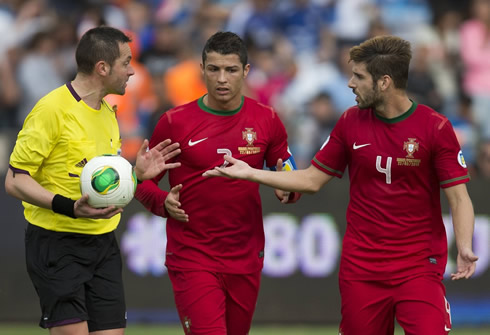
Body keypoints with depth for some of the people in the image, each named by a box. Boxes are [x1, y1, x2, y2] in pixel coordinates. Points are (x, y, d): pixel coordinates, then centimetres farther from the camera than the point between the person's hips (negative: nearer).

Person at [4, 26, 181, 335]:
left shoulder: (108, 113, 14)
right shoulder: (52, 109, -13)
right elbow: (15, 181, -14)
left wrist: (137, 174, 5)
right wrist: (69, 208, -26)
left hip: (103, 245, 8)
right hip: (57, 244, -8)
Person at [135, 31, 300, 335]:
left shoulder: (266, 120, 3)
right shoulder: (175, 122, -5)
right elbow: (143, 181, 4)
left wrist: (287, 190, -9)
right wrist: (163, 202, -17)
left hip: (246, 261, 3)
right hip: (192, 260, -3)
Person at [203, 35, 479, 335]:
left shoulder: (435, 127, -8)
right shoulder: (351, 122, 5)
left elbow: (459, 198, -8)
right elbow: (312, 180, 14)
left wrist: (464, 248, -25)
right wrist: (250, 173, 8)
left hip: (419, 267, -4)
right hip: (360, 267, 4)